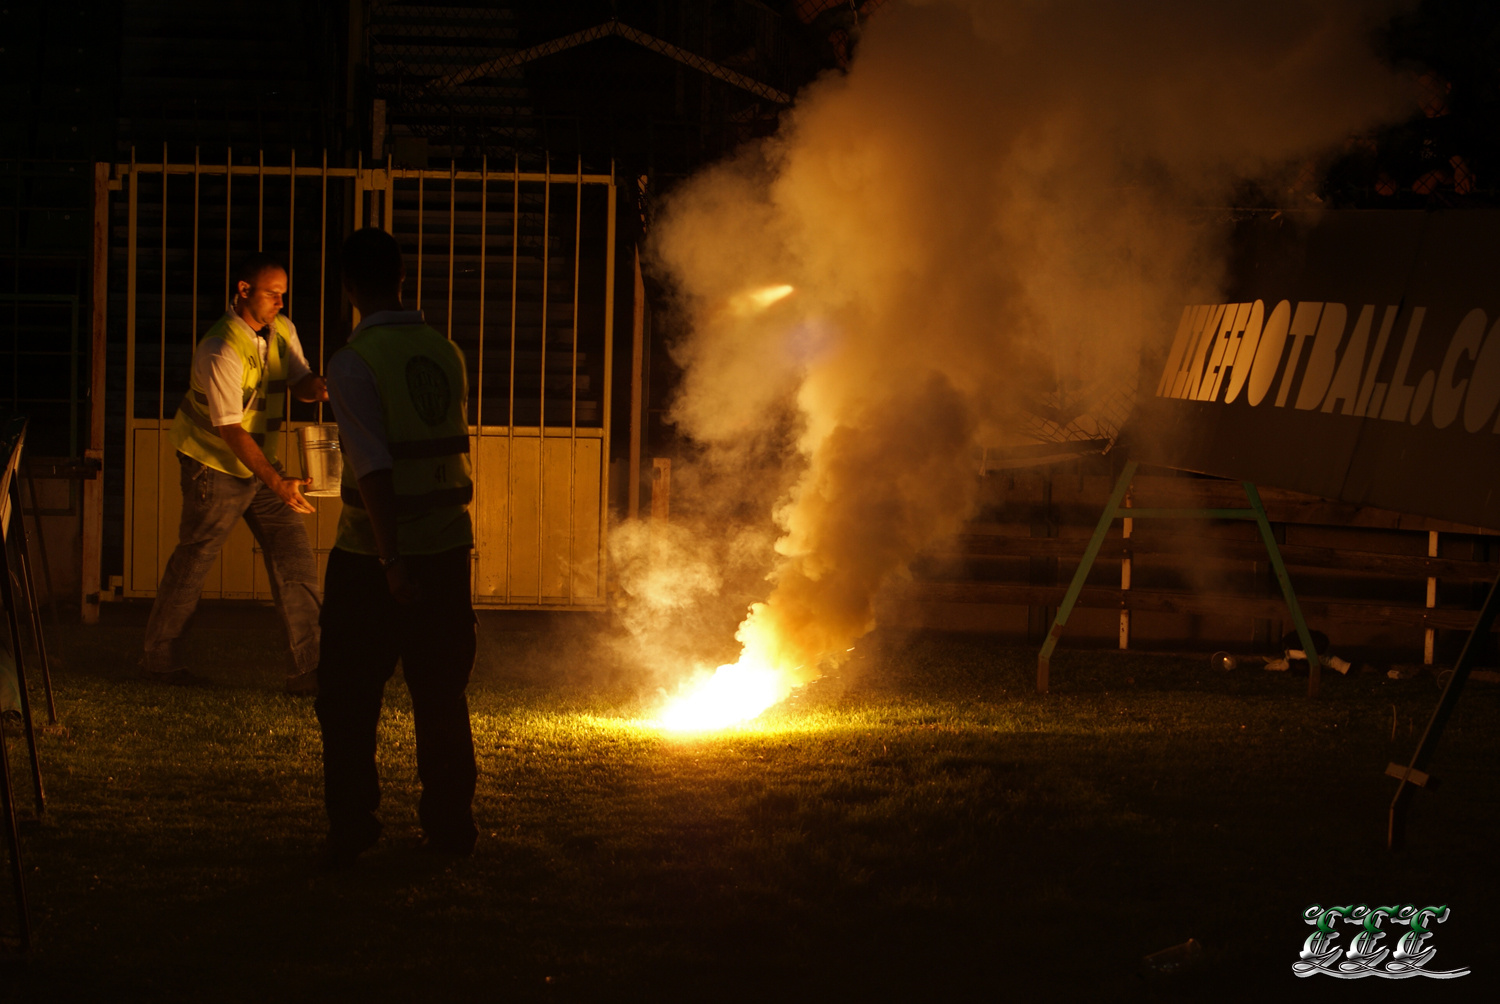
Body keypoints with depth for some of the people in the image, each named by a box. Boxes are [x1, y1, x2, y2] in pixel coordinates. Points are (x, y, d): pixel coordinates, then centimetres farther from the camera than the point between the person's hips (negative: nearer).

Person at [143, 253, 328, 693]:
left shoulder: (281, 331, 0)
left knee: (295, 557, 0)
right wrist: (278, 483, -32)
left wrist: (317, 387, -20)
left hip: (261, 464, 7)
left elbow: (300, 381, 7)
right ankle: (156, 657, 17)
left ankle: (307, 668, 2)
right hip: (215, 464, -7)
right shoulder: (221, 350, -24)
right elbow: (231, 430, -27)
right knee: (193, 560, 1)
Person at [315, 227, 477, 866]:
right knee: (442, 691, 14)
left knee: (349, 697, 7)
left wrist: (392, 561, -21)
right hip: (449, 544, 5)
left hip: (374, 554, -5)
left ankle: (351, 829, 7)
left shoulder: (354, 363, -13)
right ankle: (450, 822, 18)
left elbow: (374, 468, -20)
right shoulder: (445, 353, 4)